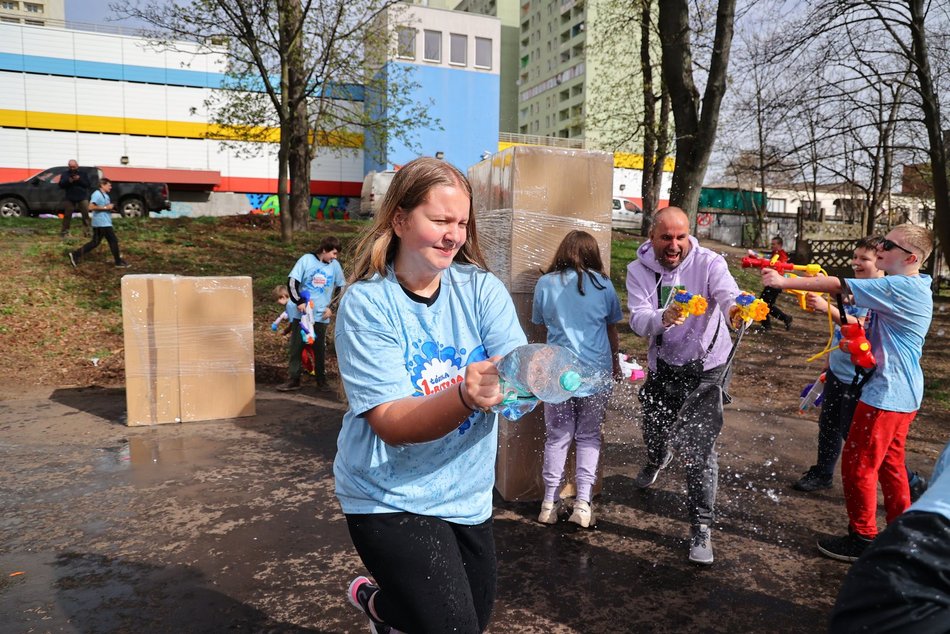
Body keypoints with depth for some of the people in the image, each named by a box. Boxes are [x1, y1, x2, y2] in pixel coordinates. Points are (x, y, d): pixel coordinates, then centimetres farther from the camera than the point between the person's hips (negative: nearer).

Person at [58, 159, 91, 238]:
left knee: (86, 215, -5)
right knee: (67, 215, -1)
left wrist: (79, 179, -14)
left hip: (82, 197, 0)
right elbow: (61, 184, -1)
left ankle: (87, 231, -1)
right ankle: (64, 232, 4)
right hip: (69, 198, 0)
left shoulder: (82, 174, 11)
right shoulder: (65, 174, 10)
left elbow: (88, 185, 1)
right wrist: (69, 181, -18)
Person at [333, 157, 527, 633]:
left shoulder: (481, 289, -7)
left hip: (468, 492, 5)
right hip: (391, 497, -5)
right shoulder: (366, 303, -17)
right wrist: (466, 396, -42)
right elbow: (391, 423, -24)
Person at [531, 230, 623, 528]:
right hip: (596, 371, 0)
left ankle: (550, 503, 18)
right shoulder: (602, 285, 0)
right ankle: (583, 503, 10)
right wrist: (614, 361, 27)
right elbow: (612, 330, 11)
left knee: (557, 437, 11)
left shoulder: (545, 283, -1)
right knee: (589, 436, 12)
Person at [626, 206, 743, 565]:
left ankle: (701, 528, 8)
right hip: (663, 367, 3)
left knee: (700, 450, -7)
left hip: (706, 368, -3)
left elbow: (728, 294, -36)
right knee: (653, 431, 22)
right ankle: (657, 461, 60)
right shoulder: (639, 269, -9)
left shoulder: (708, 263, -16)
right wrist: (664, 318, -44)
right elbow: (638, 321, -21)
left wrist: (736, 308, -61)